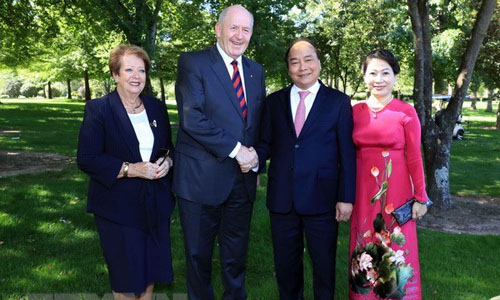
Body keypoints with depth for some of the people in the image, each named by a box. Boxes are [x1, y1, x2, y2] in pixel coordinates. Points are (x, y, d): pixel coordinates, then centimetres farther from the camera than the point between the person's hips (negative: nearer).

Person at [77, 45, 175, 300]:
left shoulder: (156, 107, 8)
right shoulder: (98, 109, -7)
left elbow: (168, 147, 17)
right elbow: (86, 159, -13)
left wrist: (167, 162, -7)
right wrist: (130, 169, -21)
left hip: (156, 204, 5)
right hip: (118, 206, -4)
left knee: (151, 269, 12)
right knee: (126, 277, 5)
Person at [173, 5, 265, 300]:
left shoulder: (256, 71, 11)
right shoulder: (193, 63, -7)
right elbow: (192, 119, -18)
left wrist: (255, 159, -2)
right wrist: (236, 150, -18)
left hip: (243, 177, 5)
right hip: (202, 176, -4)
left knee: (237, 252, 17)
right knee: (199, 252, 12)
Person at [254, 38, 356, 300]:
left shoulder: (339, 102, 1)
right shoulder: (274, 101, 9)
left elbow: (347, 153, -2)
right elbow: (265, 143, 9)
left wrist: (346, 197, -7)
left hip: (321, 197, -2)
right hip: (281, 197, 3)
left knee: (324, 264, 10)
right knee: (285, 264, 15)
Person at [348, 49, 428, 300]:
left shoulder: (406, 112, -5)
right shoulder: (355, 111, 4)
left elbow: (414, 157, -4)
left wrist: (420, 197, -4)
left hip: (395, 190, -3)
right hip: (363, 191, 3)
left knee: (396, 250, 7)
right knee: (364, 248, 12)